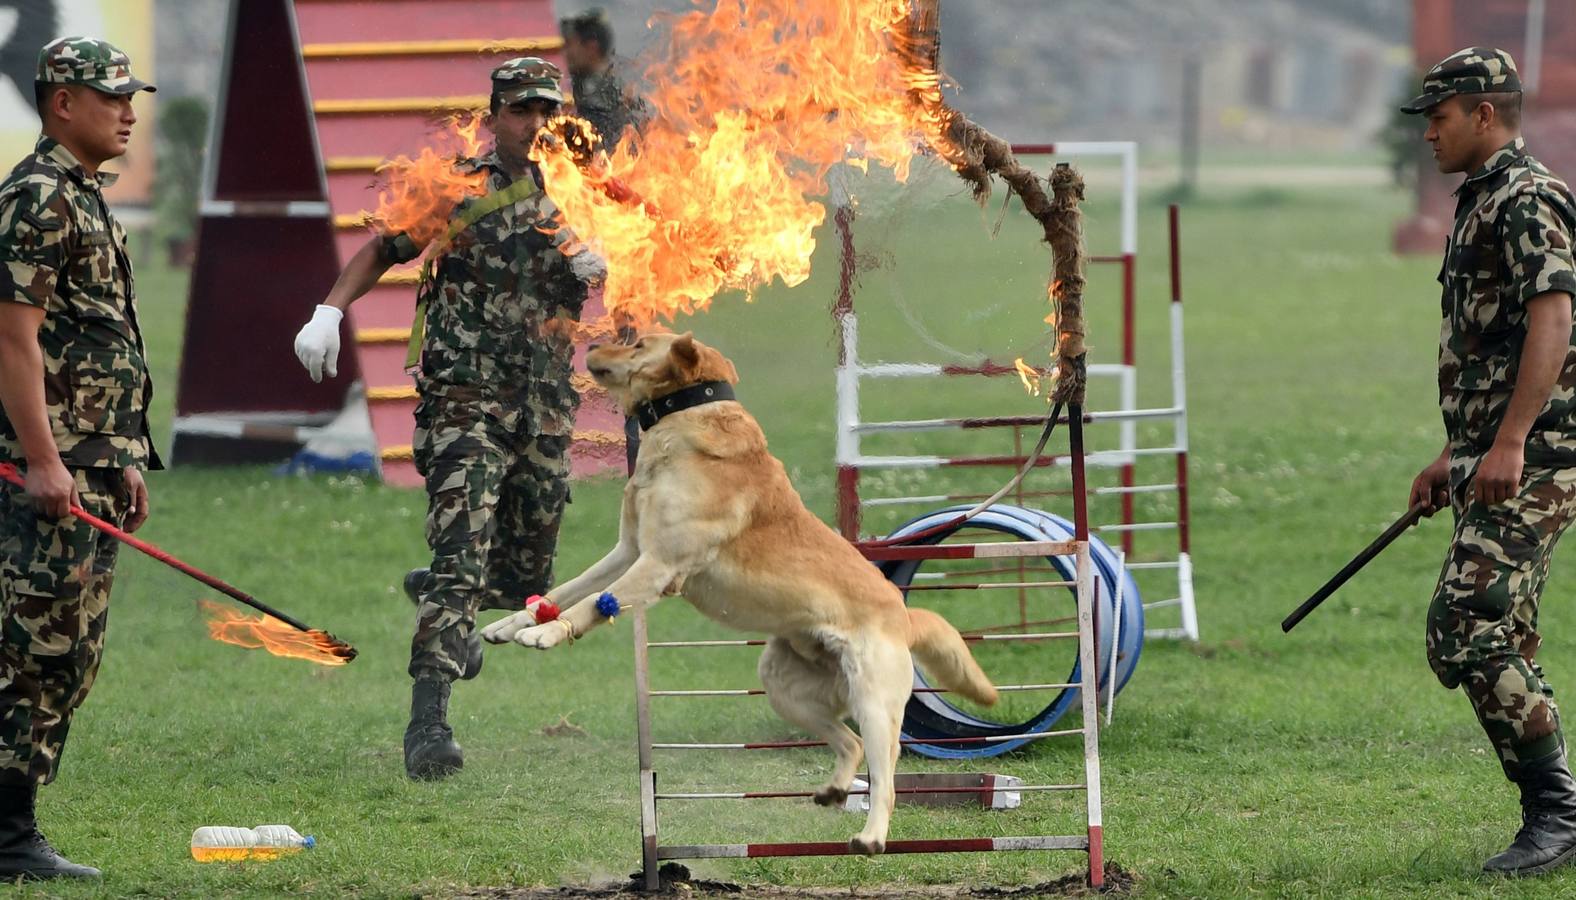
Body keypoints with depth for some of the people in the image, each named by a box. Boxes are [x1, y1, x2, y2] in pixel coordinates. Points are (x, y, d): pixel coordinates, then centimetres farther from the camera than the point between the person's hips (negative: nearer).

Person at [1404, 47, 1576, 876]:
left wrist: (1509, 442, -29)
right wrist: (1453, 456, 28)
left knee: (1471, 630, -17)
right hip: (1494, 459, 11)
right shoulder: (1479, 204, 21)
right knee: (1479, 640, 10)